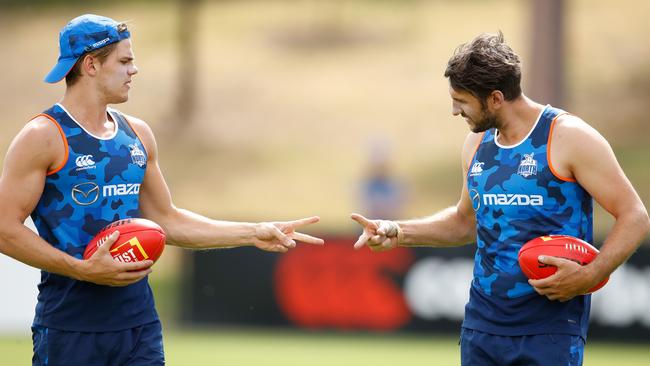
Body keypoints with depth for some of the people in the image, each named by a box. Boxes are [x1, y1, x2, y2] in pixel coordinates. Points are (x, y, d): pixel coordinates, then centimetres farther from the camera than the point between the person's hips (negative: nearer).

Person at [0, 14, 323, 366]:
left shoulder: (137, 134, 14)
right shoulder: (43, 137, -7)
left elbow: (167, 220, 22)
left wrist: (254, 234, 17)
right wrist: (83, 269, -19)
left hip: (140, 320, 6)